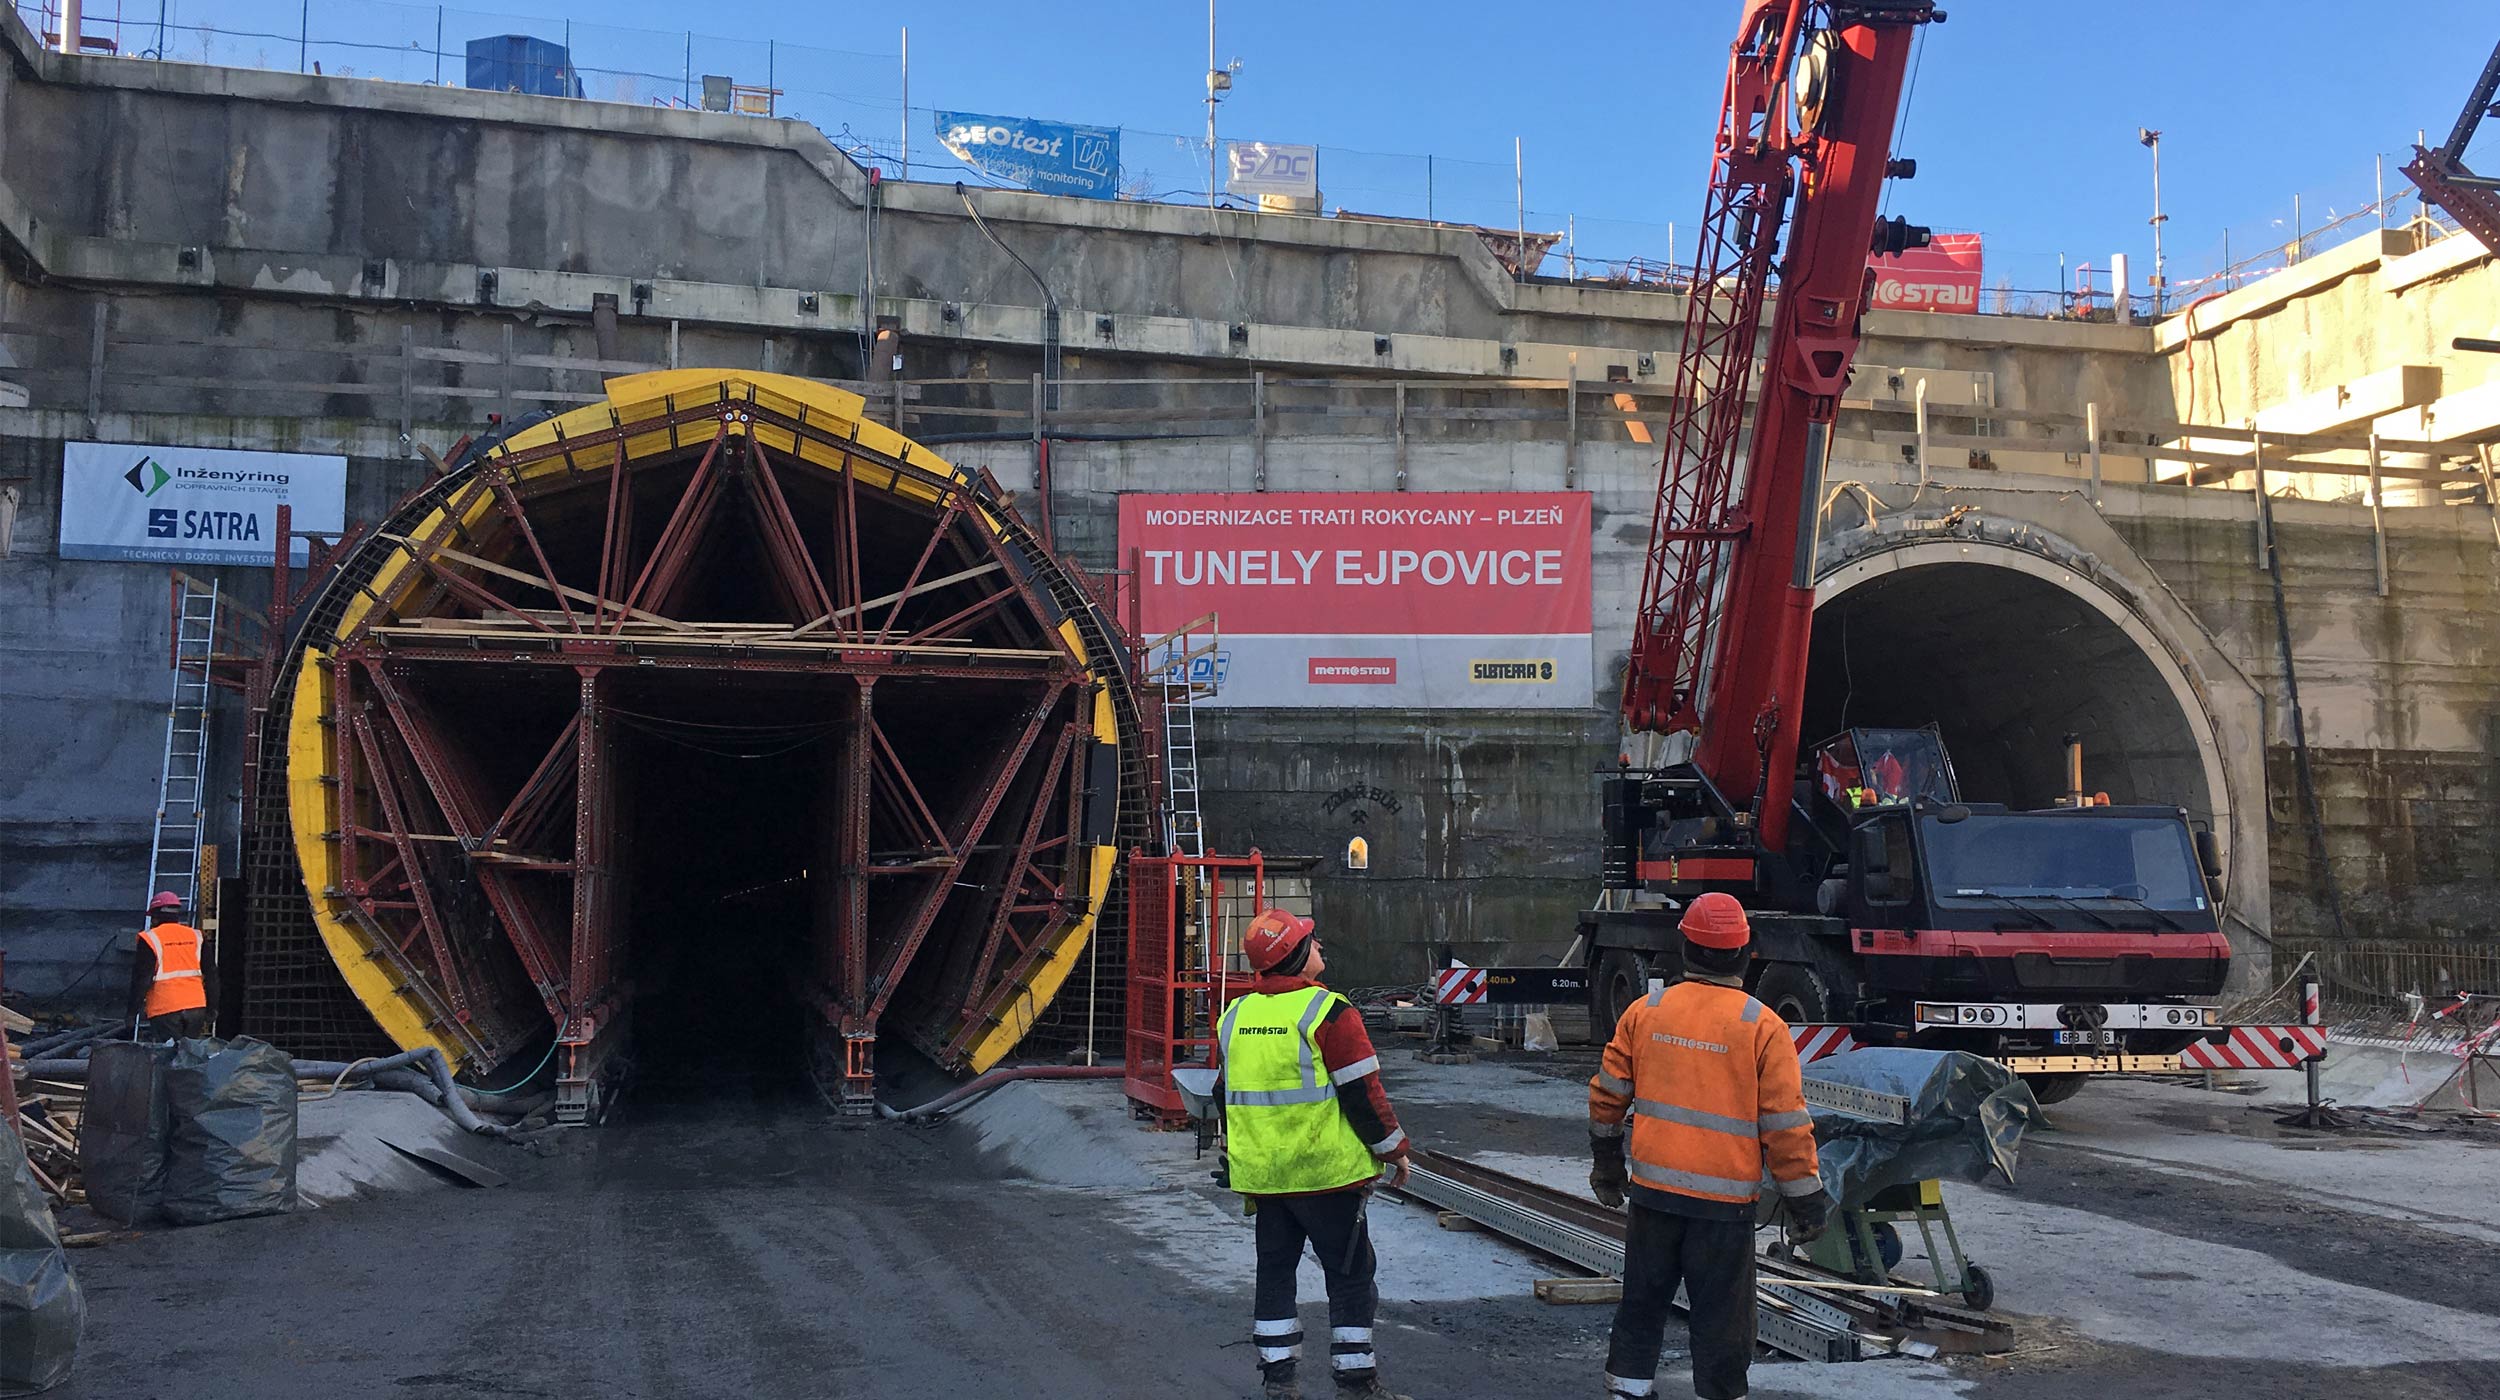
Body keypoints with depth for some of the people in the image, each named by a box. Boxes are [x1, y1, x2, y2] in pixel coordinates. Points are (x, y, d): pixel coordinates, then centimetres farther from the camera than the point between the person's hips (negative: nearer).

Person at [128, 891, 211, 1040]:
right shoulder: (195, 937, 11)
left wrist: (132, 1011, 4)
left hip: (165, 1010, -4)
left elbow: (141, 979, -4)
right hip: (196, 1007, 4)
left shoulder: (149, 939, -2)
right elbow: (210, 974, 11)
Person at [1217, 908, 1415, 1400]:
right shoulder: (1329, 1013, -15)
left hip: (1262, 1176, 6)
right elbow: (1362, 1093, -14)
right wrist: (1394, 1150, -2)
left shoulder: (1234, 1017, 6)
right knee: (1349, 1275, 5)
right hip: (1326, 1174, -6)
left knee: (1275, 1270, 14)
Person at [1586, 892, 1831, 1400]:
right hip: (1725, 1196, -3)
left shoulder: (1645, 1011, 0)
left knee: (1643, 1299, 17)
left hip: (1652, 1186, 3)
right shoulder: (1762, 1027, -10)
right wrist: (1804, 1198, 1)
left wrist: (1607, 1160, 22)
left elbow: (1608, 1094, 7)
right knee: (1721, 1316, 7)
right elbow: (1786, 1124, -9)